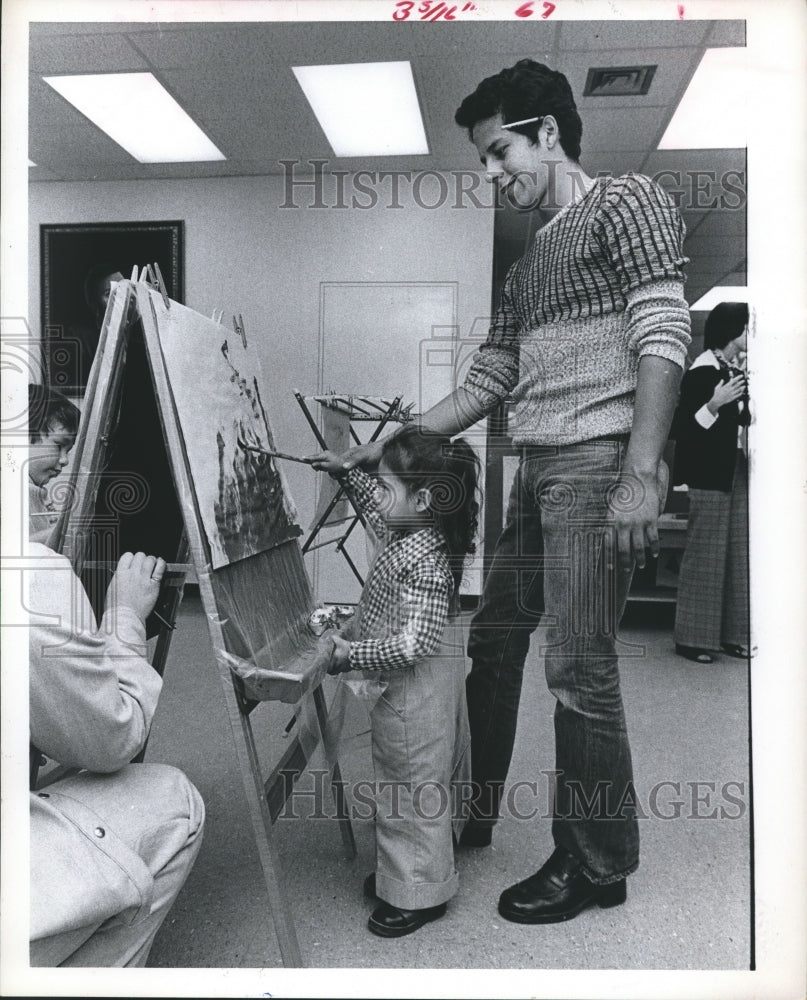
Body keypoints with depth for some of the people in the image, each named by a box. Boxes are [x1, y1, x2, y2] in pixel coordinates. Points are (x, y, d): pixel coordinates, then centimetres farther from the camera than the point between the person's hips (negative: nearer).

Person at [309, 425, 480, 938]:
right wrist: (346, 473, 21)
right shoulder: (412, 533, 1)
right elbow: (380, 509, 23)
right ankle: (405, 871, 41)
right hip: (430, 684, 11)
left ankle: (418, 894, 23)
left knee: (412, 788, 5)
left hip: (413, 692, -11)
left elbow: (414, 641, -31)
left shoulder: (422, 560, -29)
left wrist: (354, 654, -27)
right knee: (430, 778, 22)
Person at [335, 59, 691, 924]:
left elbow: (663, 335, -10)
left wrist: (640, 475, -20)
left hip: (597, 463, -8)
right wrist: (390, 446, 14)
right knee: (490, 640, 12)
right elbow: (486, 382, 21)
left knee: (577, 666, -5)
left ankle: (597, 864, 15)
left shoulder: (625, 201, 2)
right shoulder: (527, 261, 24)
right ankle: (468, 815, 31)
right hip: (535, 472, 8)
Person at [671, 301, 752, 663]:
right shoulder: (702, 371, -10)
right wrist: (713, 404, -25)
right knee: (705, 554, -4)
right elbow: (679, 427, -15)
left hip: (738, 470, 8)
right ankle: (693, 638, 6)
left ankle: (732, 634, 18)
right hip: (709, 473, -8)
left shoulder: (737, 372, 14)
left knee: (738, 553, 9)